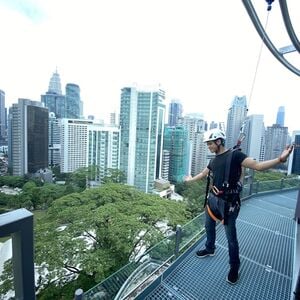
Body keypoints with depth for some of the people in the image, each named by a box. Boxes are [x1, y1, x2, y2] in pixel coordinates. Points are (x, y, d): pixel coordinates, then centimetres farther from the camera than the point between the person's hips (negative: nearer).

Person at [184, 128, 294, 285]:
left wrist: (279, 159, -37)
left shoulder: (235, 155, -12)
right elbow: (203, 174, 24)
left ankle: (234, 267, 32)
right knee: (209, 226, 23)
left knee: (231, 236, 8)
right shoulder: (214, 160, 8)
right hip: (212, 199, 7)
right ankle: (210, 249, 49)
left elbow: (257, 165, -21)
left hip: (228, 203, -7)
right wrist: (190, 179, 39)